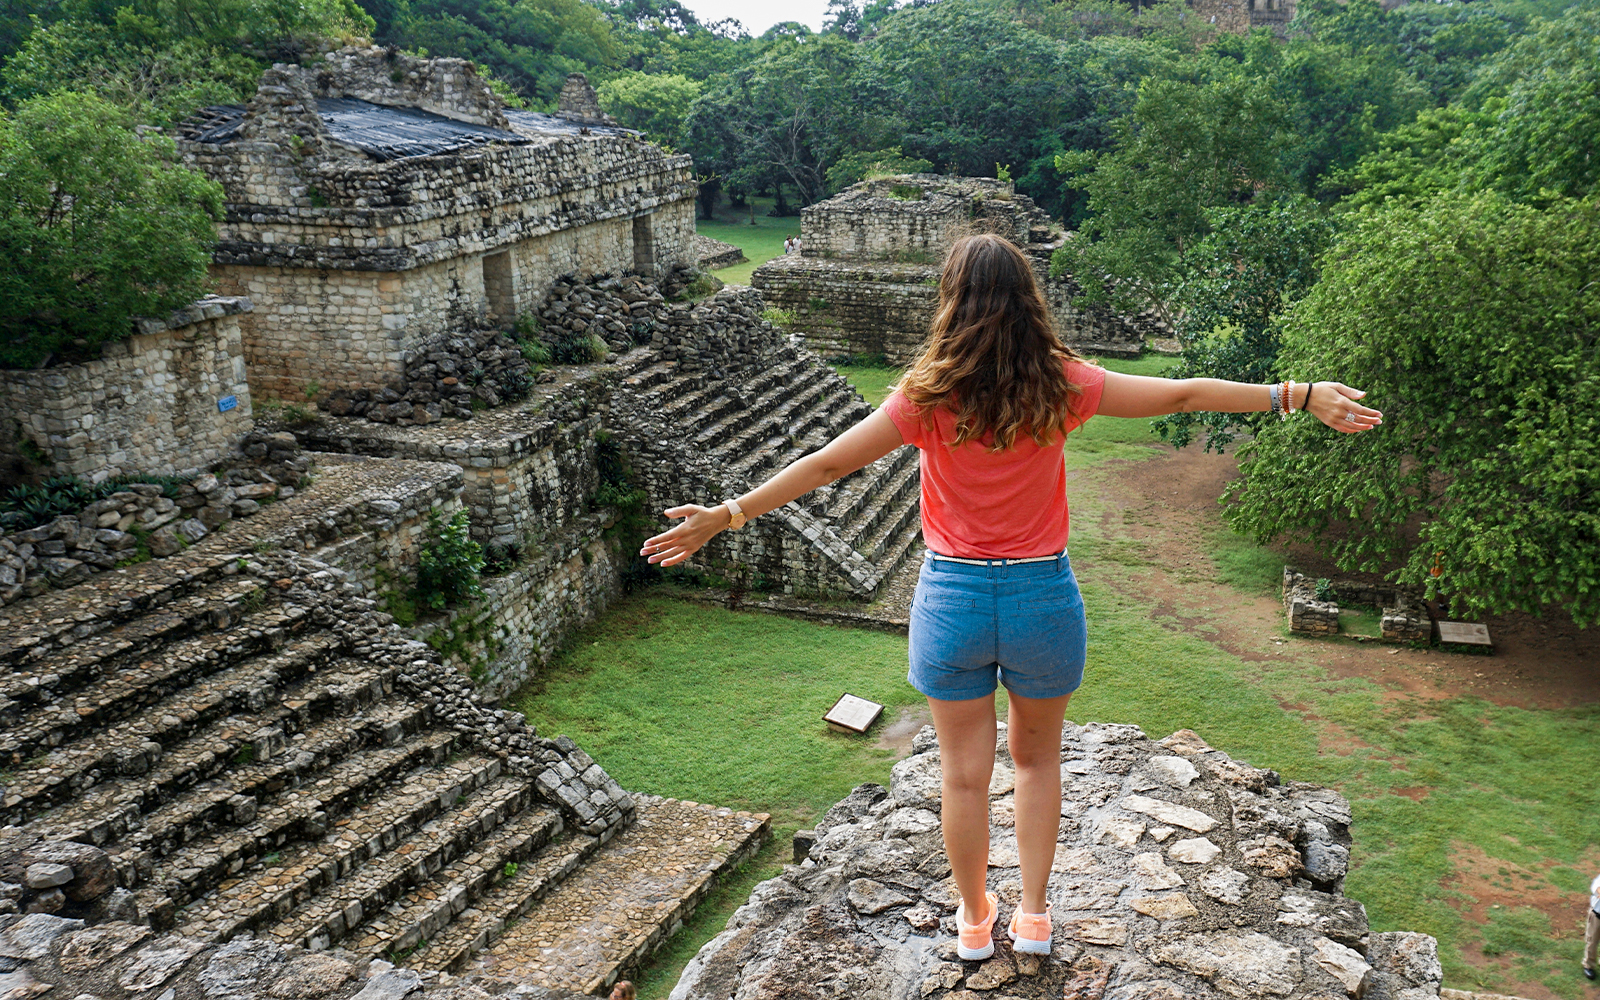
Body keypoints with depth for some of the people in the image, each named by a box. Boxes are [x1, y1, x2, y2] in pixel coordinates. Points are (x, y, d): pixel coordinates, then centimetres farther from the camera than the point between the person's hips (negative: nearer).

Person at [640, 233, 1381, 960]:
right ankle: (1034, 915, 32)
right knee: (1037, 758, 23)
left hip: (954, 598, -1)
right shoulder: (1060, 384, -10)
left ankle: (974, 921, 32)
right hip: (1042, 595, 1)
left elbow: (825, 465, -13)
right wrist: (1300, 396, 3)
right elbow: (1183, 394, -6)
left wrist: (726, 516, -6)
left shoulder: (928, 397, -13)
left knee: (966, 774, 14)